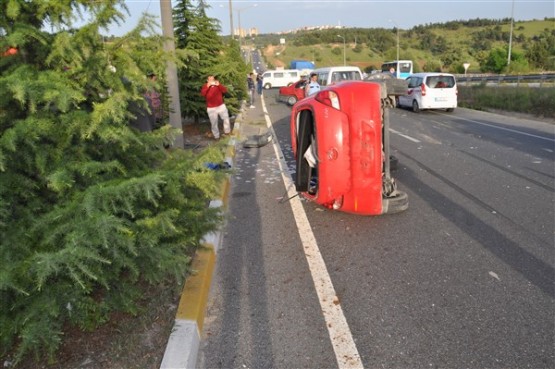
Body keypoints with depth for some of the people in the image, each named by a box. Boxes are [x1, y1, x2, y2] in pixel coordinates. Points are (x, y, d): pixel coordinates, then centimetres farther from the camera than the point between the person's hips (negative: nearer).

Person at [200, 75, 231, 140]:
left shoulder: (218, 84, 6)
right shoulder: (205, 86, 0)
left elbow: (225, 90, -9)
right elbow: (202, 93, -18)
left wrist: (219, 85, -22)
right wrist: (208, 86, -26)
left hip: (221, 106, 2)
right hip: (211, 108, -2)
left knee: (226, 118, 8)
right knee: (214, 122, 2)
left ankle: (227, 131, 26)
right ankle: (216, 136, 12)